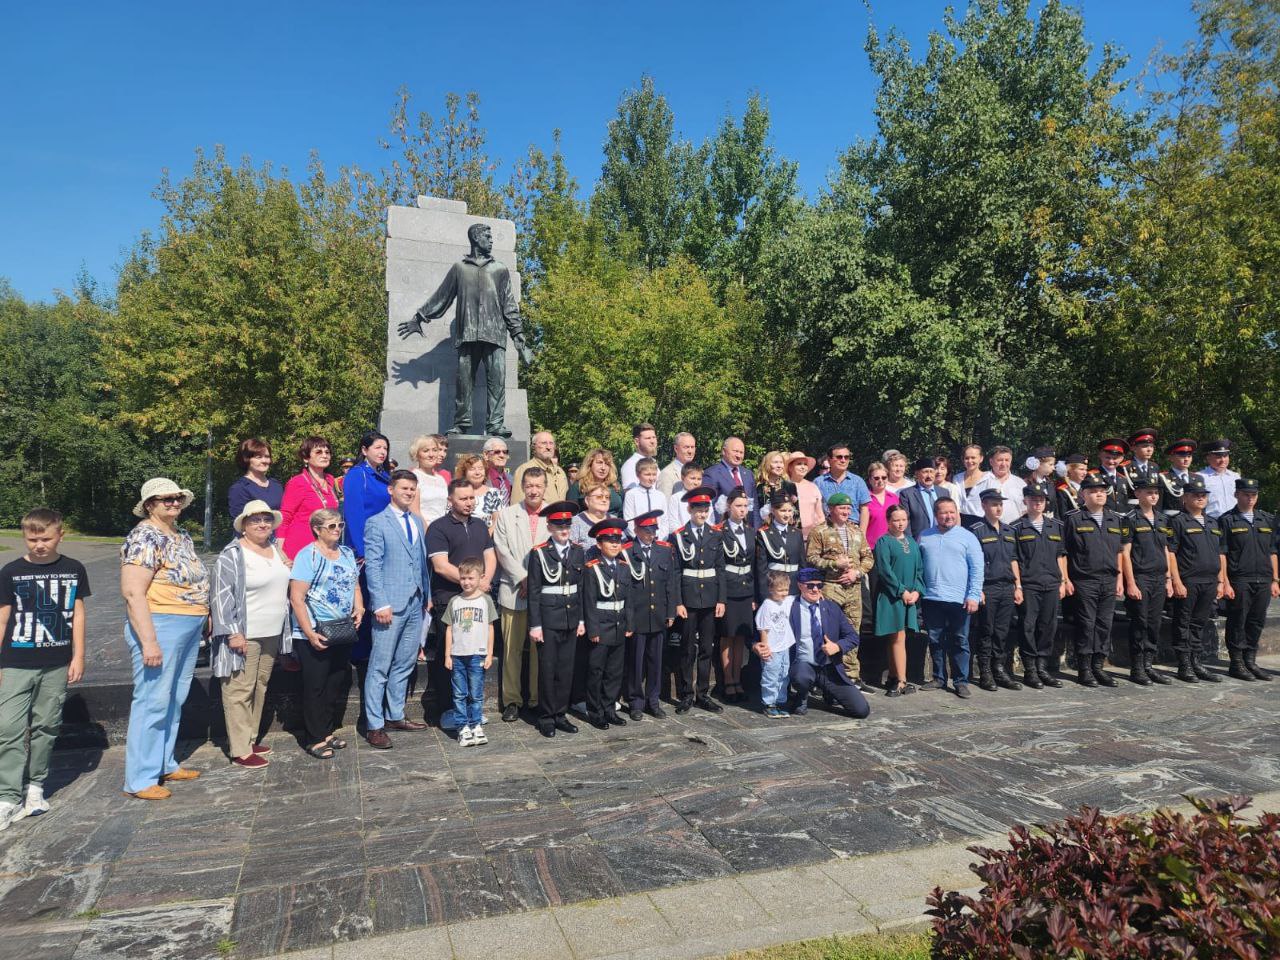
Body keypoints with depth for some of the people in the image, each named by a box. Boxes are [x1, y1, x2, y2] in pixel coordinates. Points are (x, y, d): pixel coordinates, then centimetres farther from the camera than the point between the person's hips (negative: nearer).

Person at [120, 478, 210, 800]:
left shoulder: (182, 536, 14)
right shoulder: (145, 537, -14)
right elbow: (133, 593, -20)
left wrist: (204, 617, 16)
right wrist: (148, 641, -24)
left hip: (190, 629, 9)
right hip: (160, 627, -9)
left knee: (174, 700, 16)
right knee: (152, 701, -3)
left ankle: (165, 765, 28)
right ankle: (140, 779, 7)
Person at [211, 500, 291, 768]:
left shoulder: (276, 550, 11)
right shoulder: (232, 555, -12)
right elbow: (223, 596, -16)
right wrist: (233, 633, -19)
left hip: (272, 634, 8)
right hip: (244, 635, -7)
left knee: (260, 687, 15)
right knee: (239, 691, -2)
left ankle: (250, 738, 27)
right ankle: (241, 751, 5)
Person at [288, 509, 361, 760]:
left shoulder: (347, 553, 10)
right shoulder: (307, 555, -11)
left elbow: (355, 586, 19)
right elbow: (296, 599, -15)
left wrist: (359, 608, -1)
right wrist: (310, 633, -20)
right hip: (314, 635, -7)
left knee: (339, 684, 12)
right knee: (315, 687, 3)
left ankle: (329, 731, 27)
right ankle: (315, 739, 14)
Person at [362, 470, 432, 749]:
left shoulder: (418, 521, 14)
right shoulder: (377, 523, -4)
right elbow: (372, 566, -10)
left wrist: (428, 595, 13)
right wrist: (380, 604, -16)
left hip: (416, 603, 6)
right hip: (390, 604, -6)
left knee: (404, 664, 14)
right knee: (380, 667, -1)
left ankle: (395, 716, 25)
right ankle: (374, 725, 8)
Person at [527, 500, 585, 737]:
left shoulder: (577, 552, 7)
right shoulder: (539, 553, -6)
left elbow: (581, 588, 11)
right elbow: (533, 592, -6)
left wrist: (581, 620, 9)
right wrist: (535, 625, -9)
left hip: (571, 620, 4)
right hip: (548, 620, -4)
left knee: (566, 669, 10)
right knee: (547, 669, 4)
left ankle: (561, 714, 21)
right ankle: (546, 718, 15)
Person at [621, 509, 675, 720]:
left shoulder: (665, 550, 7)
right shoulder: (626, 552, -6)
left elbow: (670, 583, 9)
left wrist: (671, 612, 7)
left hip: (659, 617, 4)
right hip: (636, 618, -4)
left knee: (656, 659, 12)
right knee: (635, 661, 6)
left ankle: (653, 701, 25)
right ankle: (636, 703, 20)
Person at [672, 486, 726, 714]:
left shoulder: (715, 535, 7)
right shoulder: (678, 536, -3)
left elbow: (720, 569, 7)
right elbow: (676, 572, -4)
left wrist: (721, 599, 2)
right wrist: (678, 603, -9)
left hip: (710, 598, 3)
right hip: (689, 598, -3)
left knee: (707, 648, 9)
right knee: (688, 648, 4)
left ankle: (703, 693, 19)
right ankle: (686, 695, 14)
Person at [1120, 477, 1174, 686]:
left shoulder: (1162, 520, 13)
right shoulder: (1131, 519, -6)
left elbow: (1165, 551, 18)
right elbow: (1125, 553, -10)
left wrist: (1169, 578, 13)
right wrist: (1130, 583, -14)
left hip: (1159, 579, 6)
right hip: (1140, 579, -6)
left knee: (1154, 624, 9)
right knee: (1139, 624, -2)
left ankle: (1149, 665, 17)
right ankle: (1137, 669, 6)